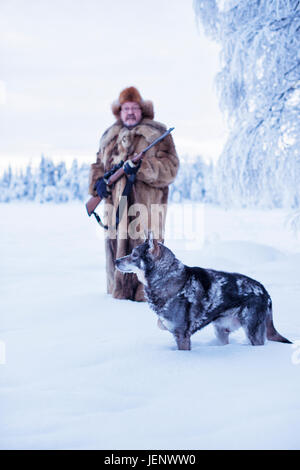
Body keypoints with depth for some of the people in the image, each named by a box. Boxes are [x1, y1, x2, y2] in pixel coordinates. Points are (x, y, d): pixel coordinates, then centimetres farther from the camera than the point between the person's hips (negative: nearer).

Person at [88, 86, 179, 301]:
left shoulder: (157, 134, 3)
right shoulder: (110, 136, 20)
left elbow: (170, 167, -6)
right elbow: (98, 164, 27)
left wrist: (142, 168, -20)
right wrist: (98, 181, 5)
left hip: (146, 204, -5)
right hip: (116, 204, 5)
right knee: (116, 244, 7)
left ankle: (147, 293, -2)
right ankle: (118, 291, 18)